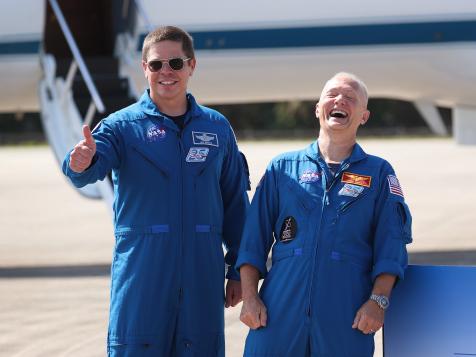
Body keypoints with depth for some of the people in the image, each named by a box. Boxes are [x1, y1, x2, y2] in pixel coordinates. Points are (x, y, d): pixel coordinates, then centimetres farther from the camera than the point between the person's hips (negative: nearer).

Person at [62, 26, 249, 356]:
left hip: (202, 274, 2)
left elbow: (235, 204, 12)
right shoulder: (122, 125, 0)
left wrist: (238, 271, 9)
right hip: (141, 275, -2)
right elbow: (90, 169, -19)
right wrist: (81, 164, -43)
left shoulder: (217, 128, 8)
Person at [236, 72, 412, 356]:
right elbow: (254, 239, 11)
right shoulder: (283, 168, 14)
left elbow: (391, 246, 4)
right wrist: (249, 297, 0)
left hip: (346, 319, -1)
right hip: (280, 309, 1)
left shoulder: (379, 173, 12)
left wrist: (378, 301, -9)